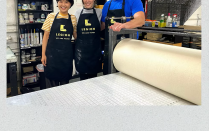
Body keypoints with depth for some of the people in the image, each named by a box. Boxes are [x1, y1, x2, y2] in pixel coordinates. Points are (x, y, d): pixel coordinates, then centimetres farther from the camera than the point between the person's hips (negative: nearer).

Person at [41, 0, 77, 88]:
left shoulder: (73, 18, 5)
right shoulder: (51, 17, 1)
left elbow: (76, 36, 12)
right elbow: (46, 36, 2)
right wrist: (43, 54, -2)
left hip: (67, 54, 1)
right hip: (52, 53, -1)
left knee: (65, 81, 11)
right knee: (52, 80, 4)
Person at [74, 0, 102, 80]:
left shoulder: (99, 12, 3)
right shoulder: (78, 13, 5)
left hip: (95, 48, 0)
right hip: (81, 48, 0)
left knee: (93, 75, 7)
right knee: (83, 76, 4)